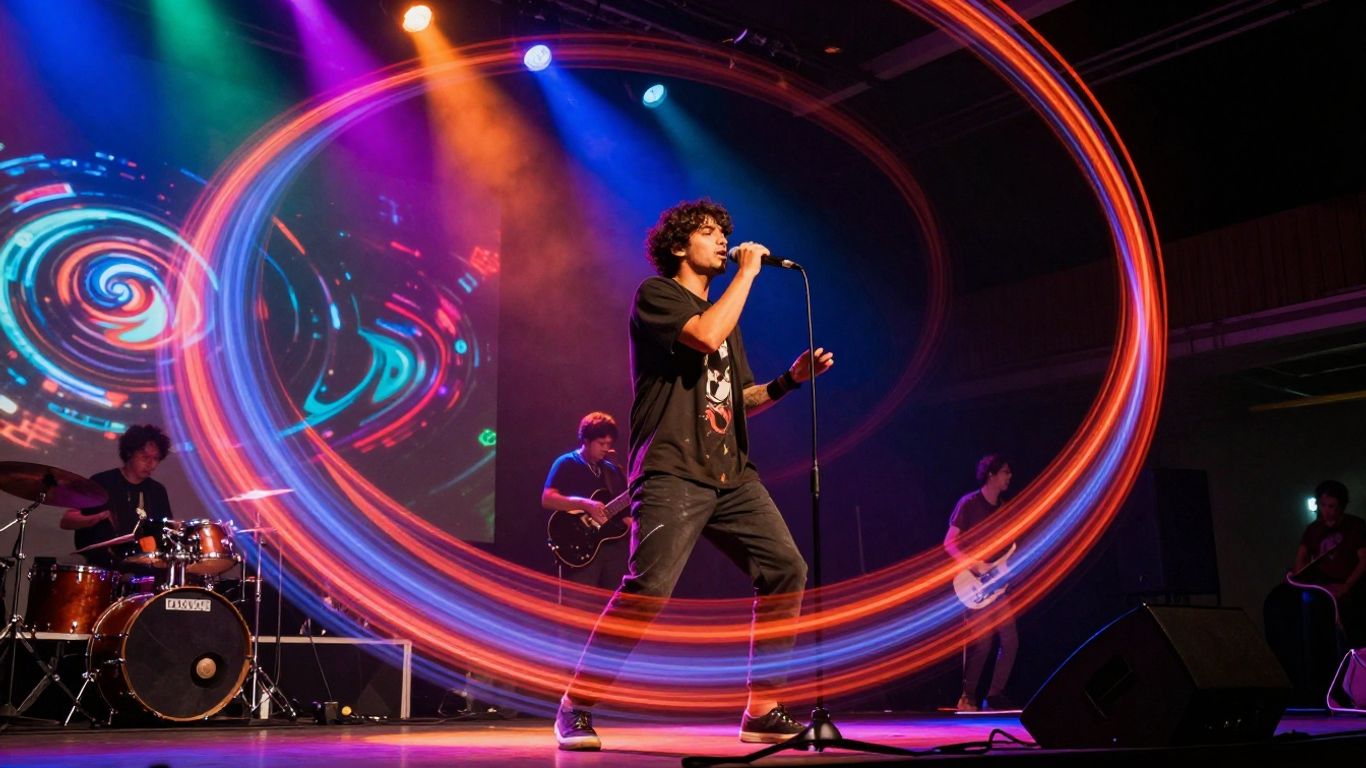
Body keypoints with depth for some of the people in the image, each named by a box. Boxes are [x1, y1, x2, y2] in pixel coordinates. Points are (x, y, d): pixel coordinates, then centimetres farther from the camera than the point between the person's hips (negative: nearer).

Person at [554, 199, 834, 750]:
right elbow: (706, 337, -18)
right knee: (649, 585, -19)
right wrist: (748, 273, -6)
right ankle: (575, 707, -3)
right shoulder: (655, 295, 2)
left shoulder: (723, 312, 25)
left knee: (785, 569, -5)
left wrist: (792, 379, 10)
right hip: (673, 472, -8)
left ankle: (762, 710, 4)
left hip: (733, 475, 8)